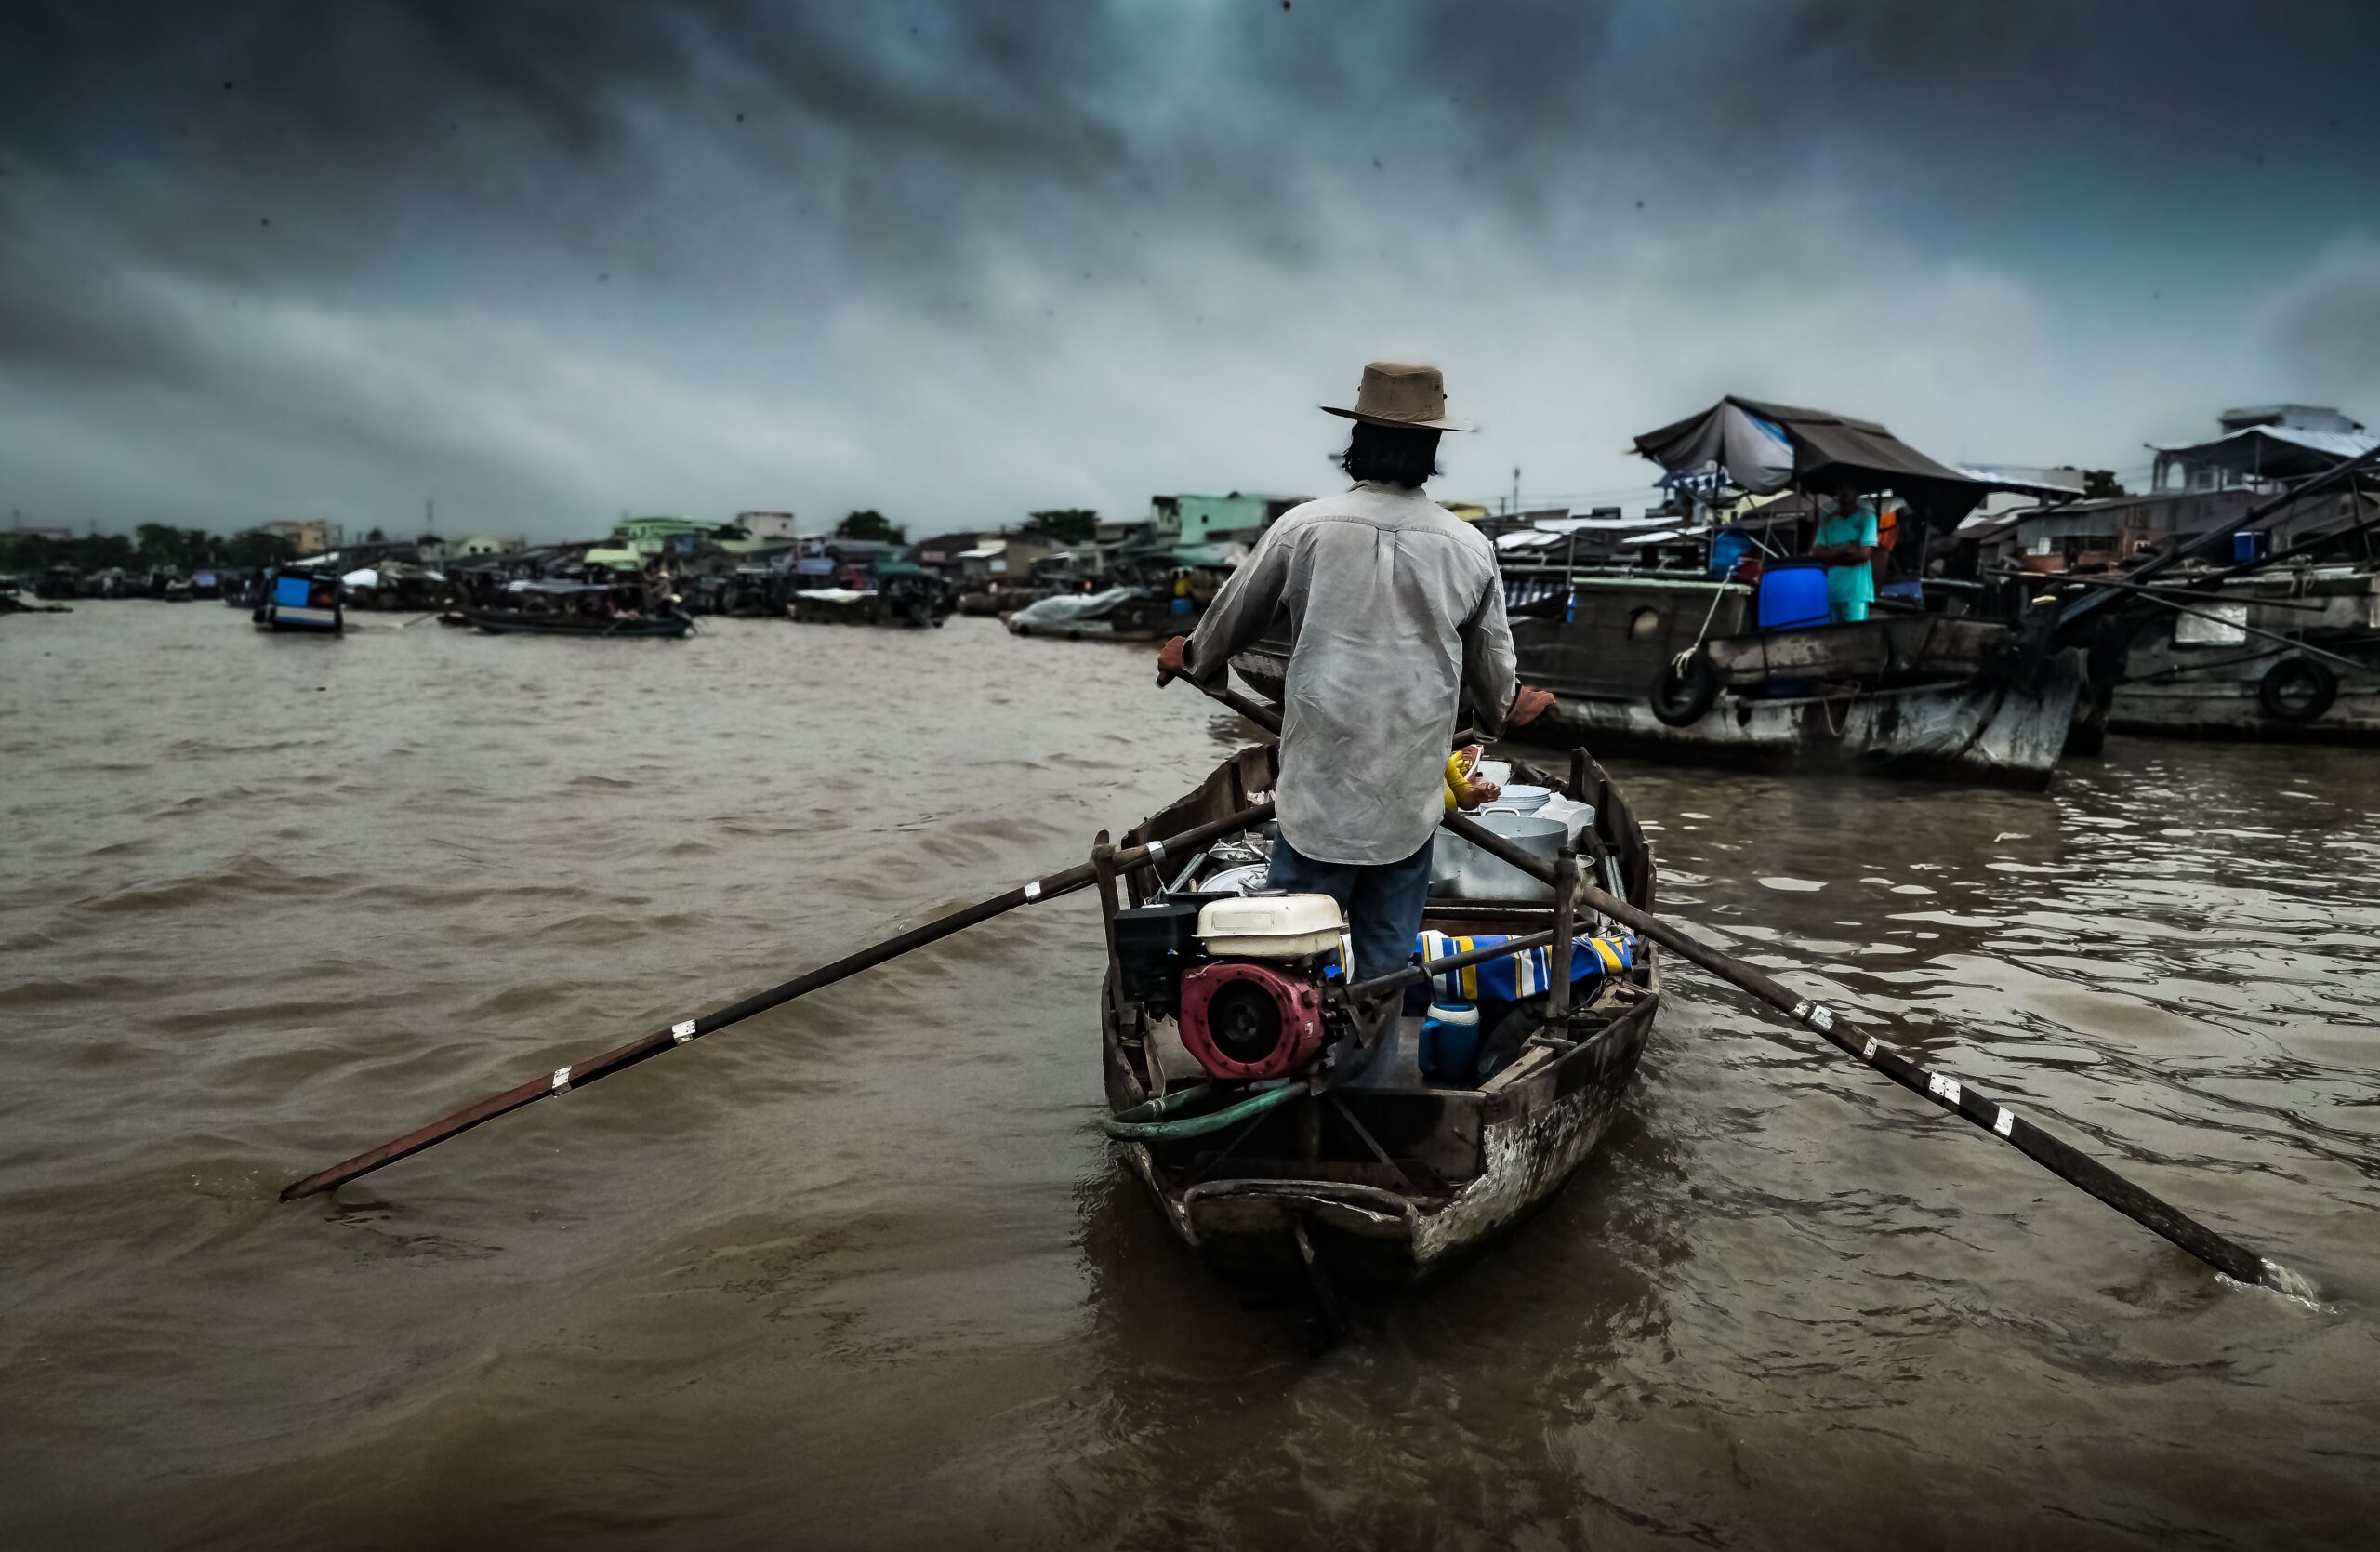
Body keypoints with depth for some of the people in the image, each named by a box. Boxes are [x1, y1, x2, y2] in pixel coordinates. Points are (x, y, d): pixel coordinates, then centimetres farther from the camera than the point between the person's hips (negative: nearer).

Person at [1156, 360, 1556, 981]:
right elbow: (1492, 668, 14)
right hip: (1412, 802, 2)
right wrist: (1507, 710, 38)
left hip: (1322, 793, -2)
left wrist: (1191, 656, 32)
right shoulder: (1470, 547, 1)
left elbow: (1233, 617, 9)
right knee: (1387, 966, 12)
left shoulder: (1305, 527, -6)